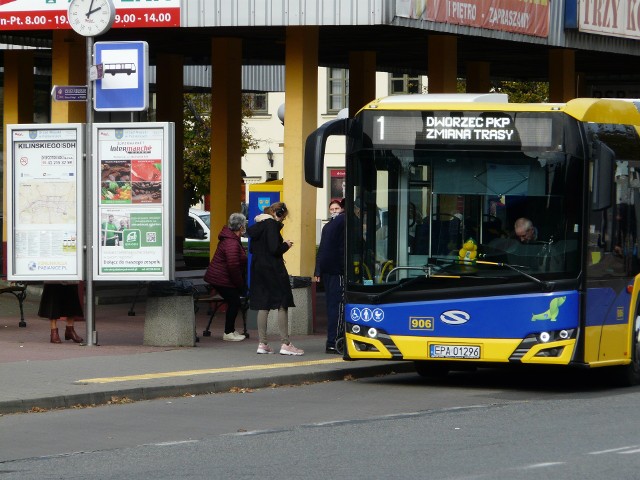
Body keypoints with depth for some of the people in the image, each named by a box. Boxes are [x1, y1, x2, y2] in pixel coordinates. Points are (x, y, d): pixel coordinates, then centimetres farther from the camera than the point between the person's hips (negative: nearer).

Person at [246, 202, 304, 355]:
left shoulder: (257, 226, 11)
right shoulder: (272, 225, -13)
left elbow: (252, 249, 16)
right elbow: (274, 249, -20)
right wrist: (286, 245, -2)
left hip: (258, 268, 8)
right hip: (273, 269, -8)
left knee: (263, 306, 9)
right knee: (283, 305, -2)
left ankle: (262, 344, 9)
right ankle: (285, 344, -4)